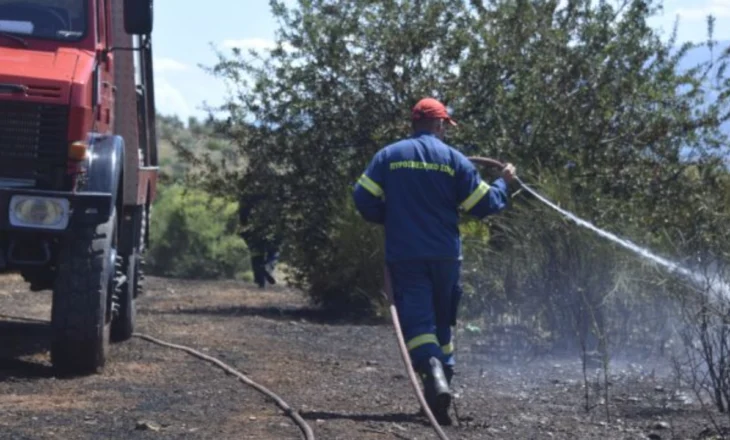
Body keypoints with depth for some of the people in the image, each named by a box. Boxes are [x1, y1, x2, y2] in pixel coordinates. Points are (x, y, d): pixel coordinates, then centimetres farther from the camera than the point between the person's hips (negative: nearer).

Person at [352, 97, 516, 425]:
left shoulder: (387, 156, 2)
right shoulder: (453, 159, 0)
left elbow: (364, 200, -4)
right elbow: (484, 204, -1)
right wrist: (503, 182, 19)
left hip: (404, 254, -1)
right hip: (445, 255, 1)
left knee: (417, 322, -8)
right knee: (441, 322, 17)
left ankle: (434, 374, -33)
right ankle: (443, 377, 20)